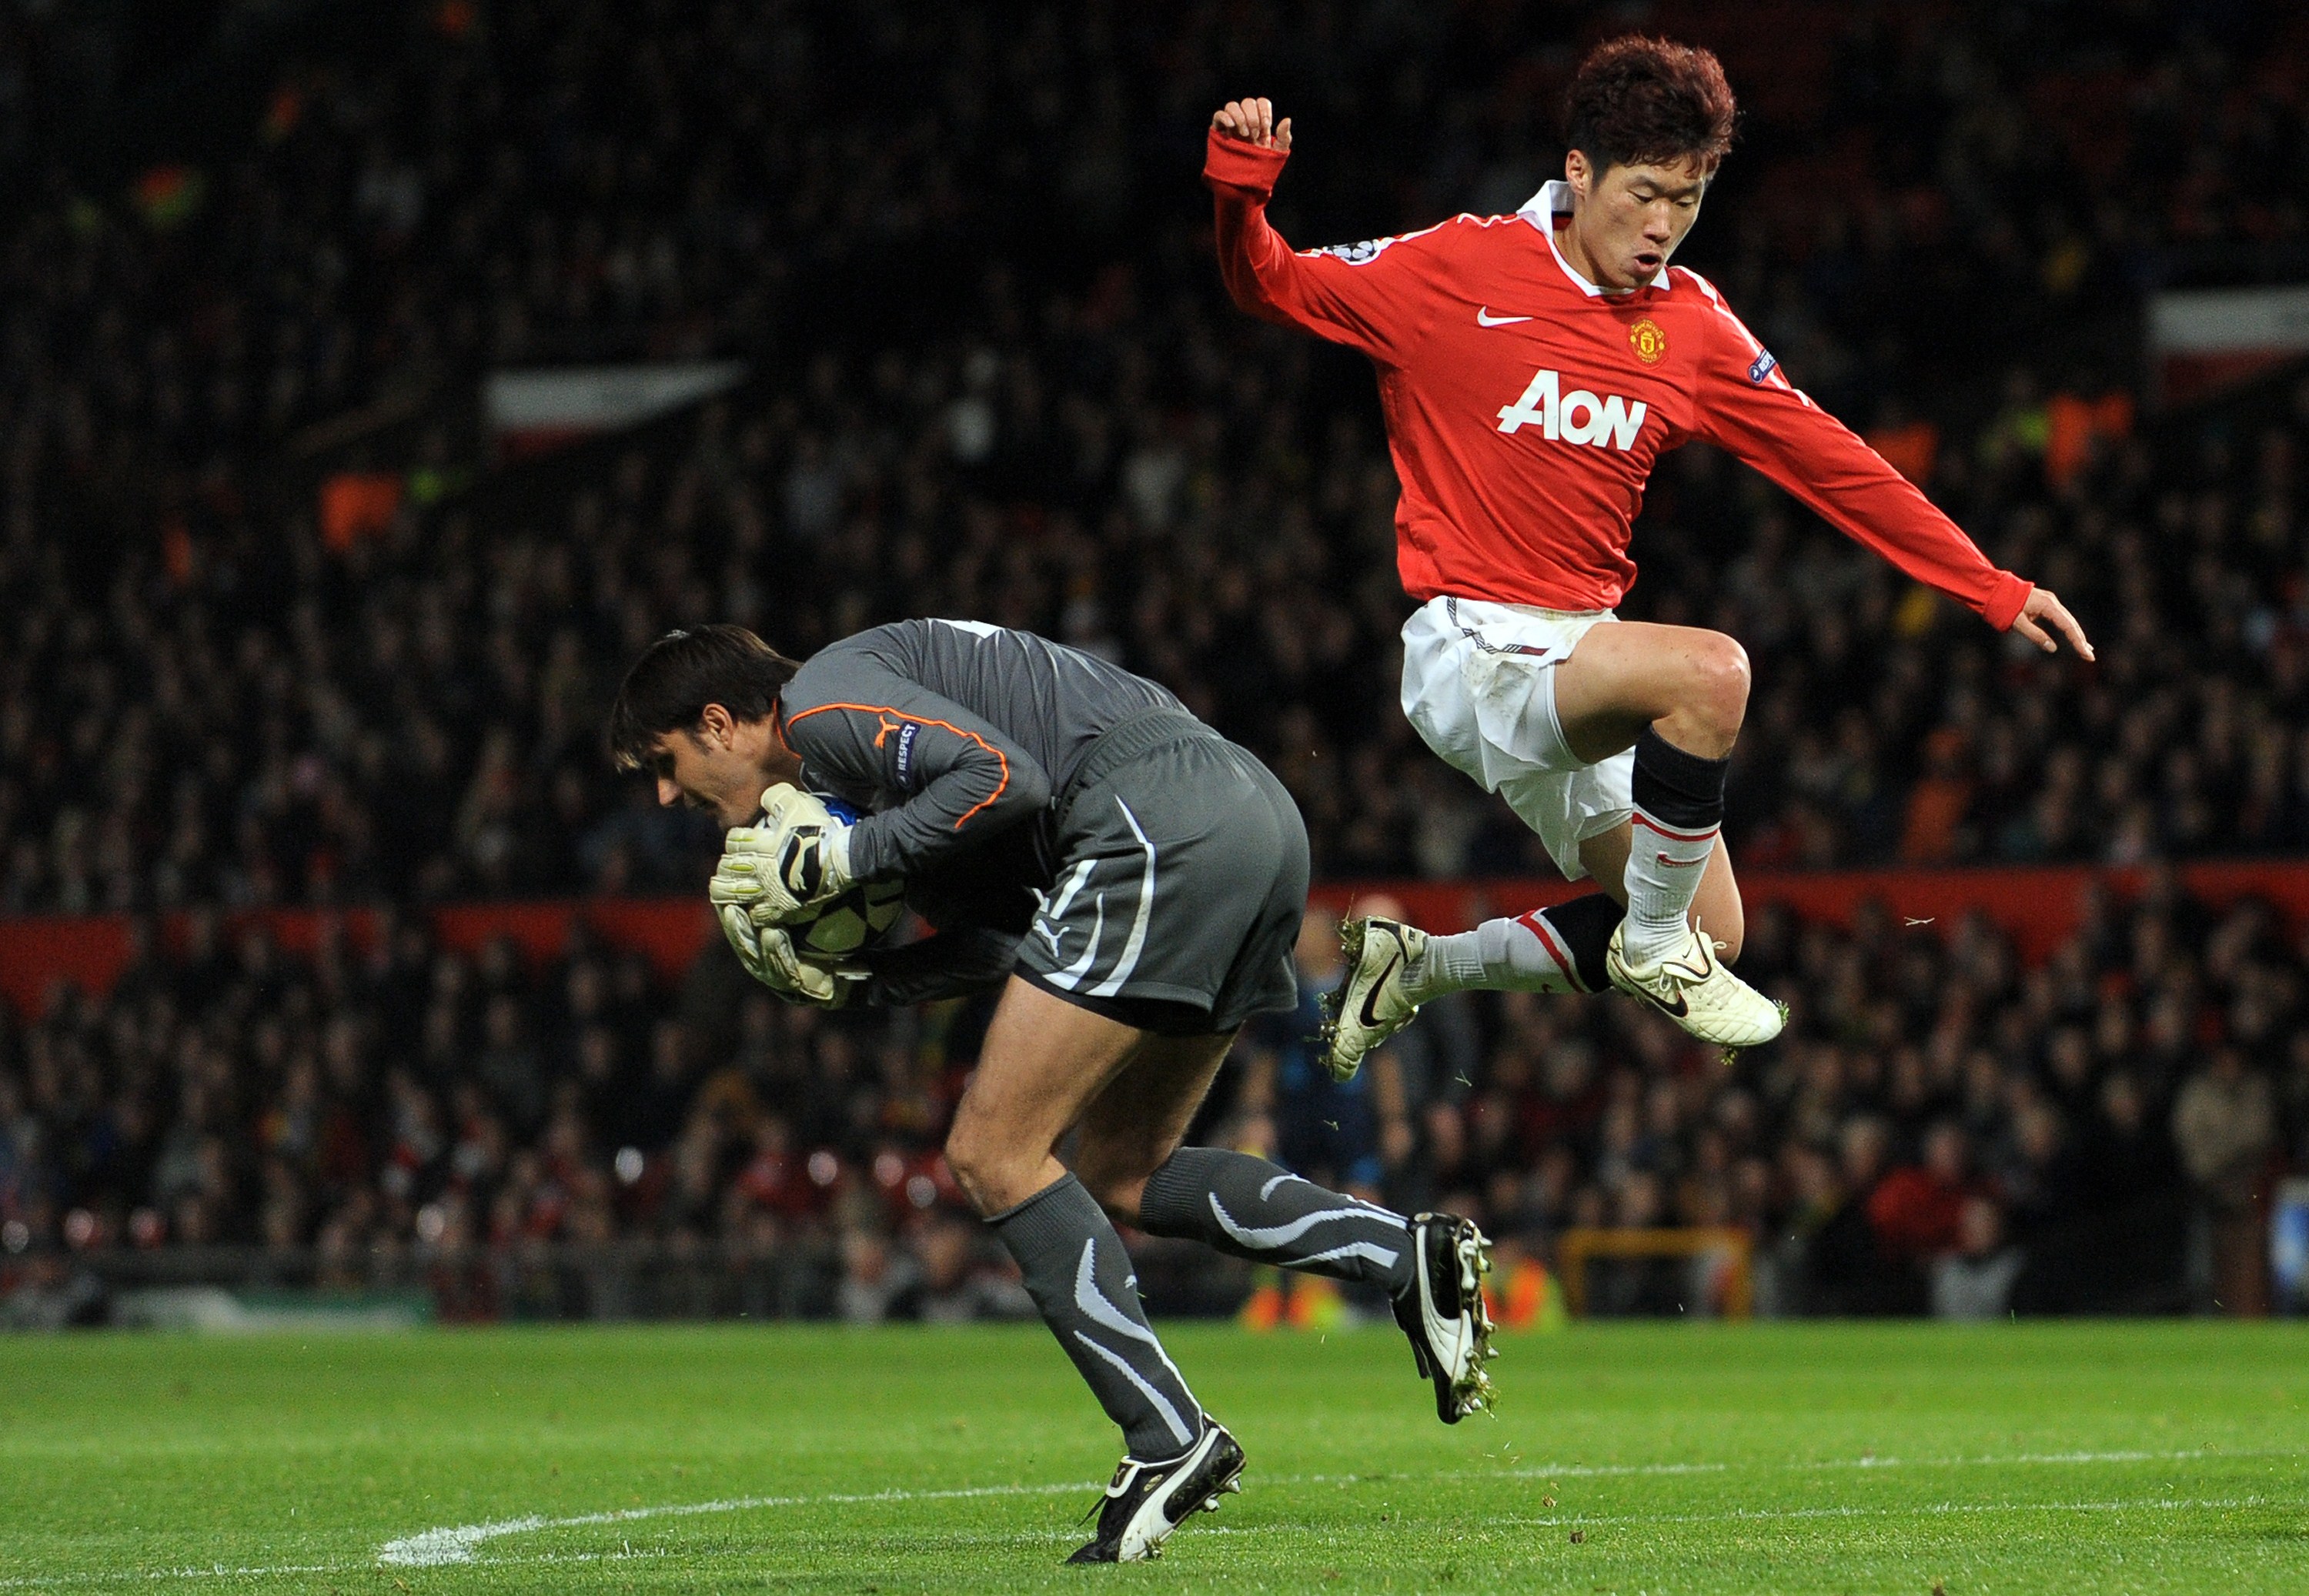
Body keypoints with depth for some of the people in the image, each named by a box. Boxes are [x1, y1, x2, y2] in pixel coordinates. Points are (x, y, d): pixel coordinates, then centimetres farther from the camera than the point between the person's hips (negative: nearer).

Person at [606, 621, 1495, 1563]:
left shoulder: (821, 704, -1)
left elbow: (1004, 777, -15)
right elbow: (1011, 940, 19)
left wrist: (839, 860, -6)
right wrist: (857, 979, 10)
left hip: (1154, 812, -10)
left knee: (992, 1156, -5)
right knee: (1122, 1177, 18)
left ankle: (1168, 1438, -8)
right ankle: (1410, 1256, 5)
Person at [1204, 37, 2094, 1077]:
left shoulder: (1690, 325, 5)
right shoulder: (1461, 268, -8)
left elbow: (1833, 466, 6)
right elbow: (1273, 287, -3)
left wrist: (1994, 593, 3)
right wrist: (1242, 191, -25)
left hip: (1577, 658, 7)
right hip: (1469, 645, -7)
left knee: (1709, 935, 8)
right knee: (1709, 671, -31)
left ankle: (1412, 966, 24)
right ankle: (1654, 946, -9)